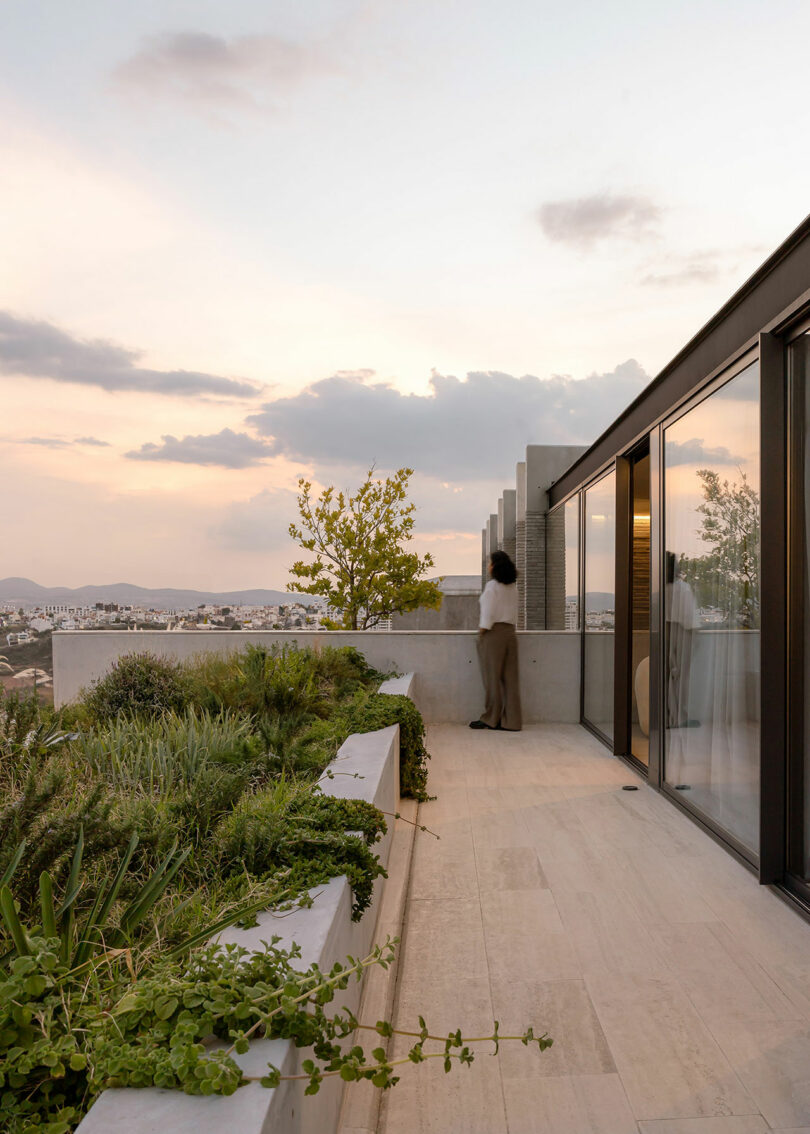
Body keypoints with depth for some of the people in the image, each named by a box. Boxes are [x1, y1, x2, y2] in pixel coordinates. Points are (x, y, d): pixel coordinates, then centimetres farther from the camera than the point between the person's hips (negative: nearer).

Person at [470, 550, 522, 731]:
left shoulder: (492, 586, -10)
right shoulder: (513, 587, 12)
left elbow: (488, 615, -13)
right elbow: (514, 614, 14)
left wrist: (481, 635, -8)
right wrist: (509, 629, 17)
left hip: (494, 633, -7)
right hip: (510, 633, 7)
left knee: (492, 677, 0)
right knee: (510, 678, 6)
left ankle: (490, 719, 8)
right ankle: (511, 721, 8)